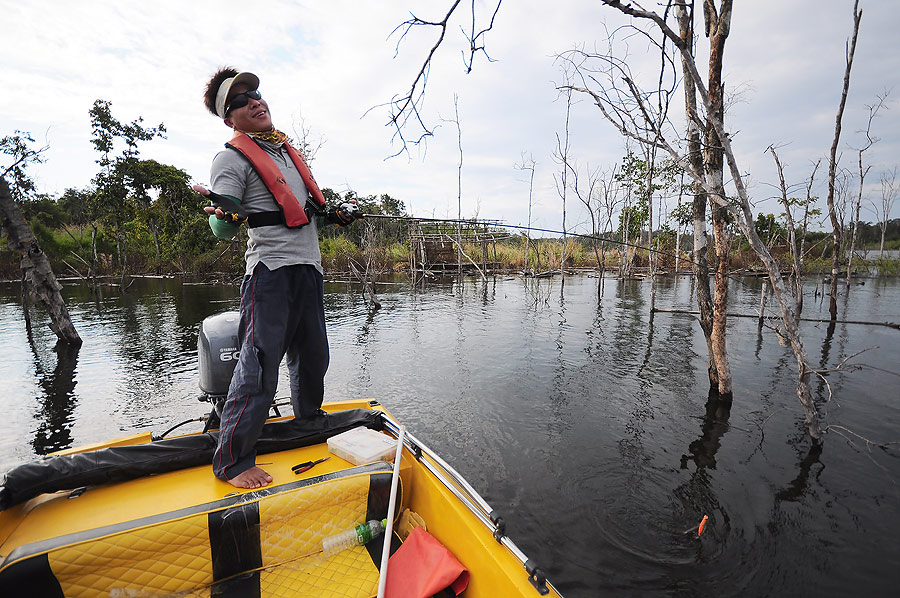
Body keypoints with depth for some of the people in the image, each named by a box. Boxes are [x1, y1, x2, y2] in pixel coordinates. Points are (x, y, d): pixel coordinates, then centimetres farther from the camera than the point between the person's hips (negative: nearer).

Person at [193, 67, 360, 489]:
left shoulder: (287, 150, 22)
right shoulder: (232, 157, -1)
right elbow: (221, 230, -11)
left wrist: (334, 215, 16)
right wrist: (227, 216, -32)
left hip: (308, 268, 7)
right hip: (271, 269, -7)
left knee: (313, 356, 15)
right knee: (260, 362, -10)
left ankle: (309, 423, 37)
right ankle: (232, 461, 4)